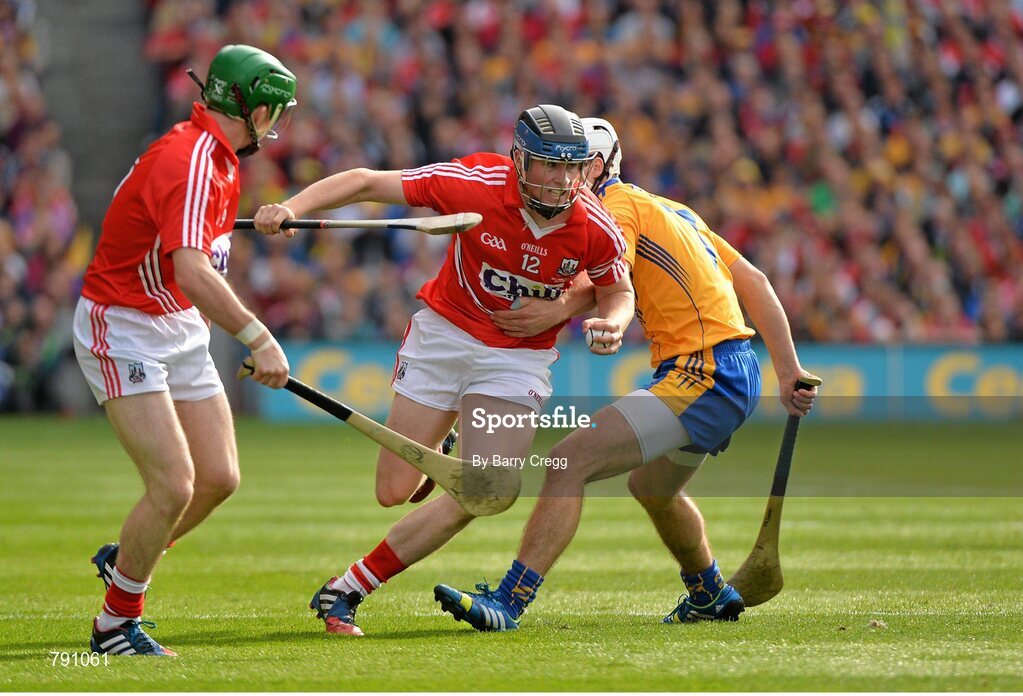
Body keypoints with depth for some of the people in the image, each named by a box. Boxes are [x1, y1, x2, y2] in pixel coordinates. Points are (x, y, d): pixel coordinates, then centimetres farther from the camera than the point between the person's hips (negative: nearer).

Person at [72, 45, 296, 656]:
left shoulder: (220, 158, 6)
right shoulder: (188, 163, -26)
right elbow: (192, 272, -40)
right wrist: (258, 338, -43)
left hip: (181, 330, 10)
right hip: (124, 330, -9)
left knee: (220, 478, 6)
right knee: (174, 486, -15)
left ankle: (124, 560, 30)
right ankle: (116, 624, 2)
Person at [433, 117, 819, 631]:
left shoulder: (621, 207, -6)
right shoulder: (668, 210, 22)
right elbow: (754, 283, 21)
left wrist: (558, 312, -44)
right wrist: (789, 372, 20)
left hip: (702, 373, -10)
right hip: (735, 374, 10)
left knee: (569, 462, -20)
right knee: (652, 488, 35)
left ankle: (508, 602, -29)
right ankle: (710, 595, 54)